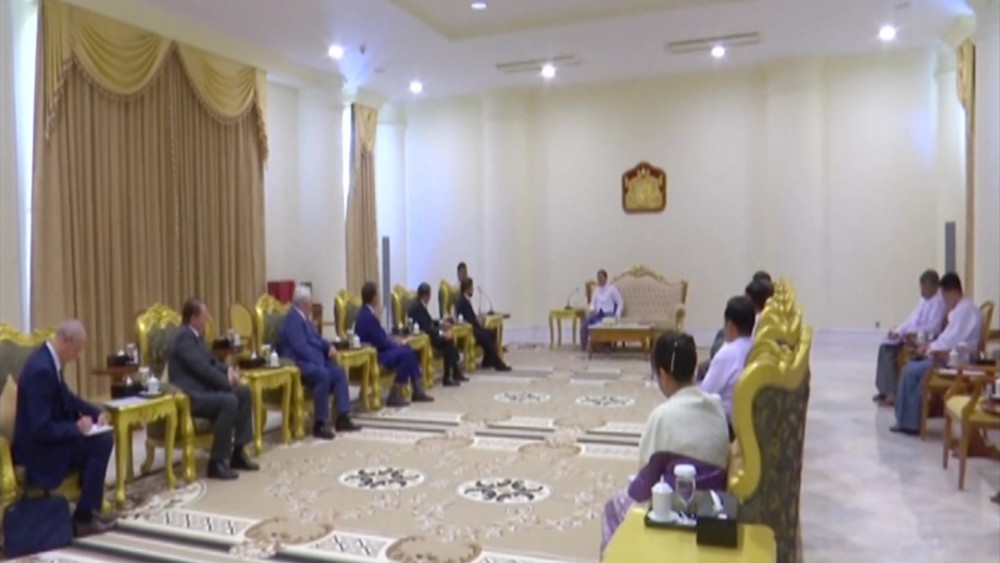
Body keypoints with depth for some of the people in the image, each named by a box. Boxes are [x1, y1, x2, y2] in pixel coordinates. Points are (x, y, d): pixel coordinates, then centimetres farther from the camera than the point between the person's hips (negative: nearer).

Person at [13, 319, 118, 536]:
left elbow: (66, 397, 16)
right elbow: (41, 429, -31)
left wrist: (95, 412, 3)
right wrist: (77, 427, -21)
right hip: (37, 447, -10)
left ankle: (89, 508, 17)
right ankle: (83, 518, -2)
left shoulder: (48, 358, 1)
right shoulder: (41, 369, -29)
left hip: (45, 437, 10)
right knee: (100, 444, -15)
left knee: (104, 438, 8)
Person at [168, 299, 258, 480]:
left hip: (203, 387, 11)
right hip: (189, 395, -11)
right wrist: (227, 380, -13)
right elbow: (202, 368, -22)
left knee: (244, 393, 1)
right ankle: (217, 463, -23)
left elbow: (211, 362, 20)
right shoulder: (184, 337, -15)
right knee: (229, 401, -30)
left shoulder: (195, 335, 17)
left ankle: (238, 452, 3)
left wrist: (228, 370, 0)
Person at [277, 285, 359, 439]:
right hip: (297, 363, -11)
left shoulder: (302, 318, 18)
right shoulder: (293, 318, -15)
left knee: (339, 372, -3)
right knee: (323, 375, -34)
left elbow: (316, 340, 23)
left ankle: (343, 418, -4)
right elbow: (301, 347, -24)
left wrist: (329, 347, 3)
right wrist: (321, 360, -22)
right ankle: (319, 424, -28)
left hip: (311, 361, 11)